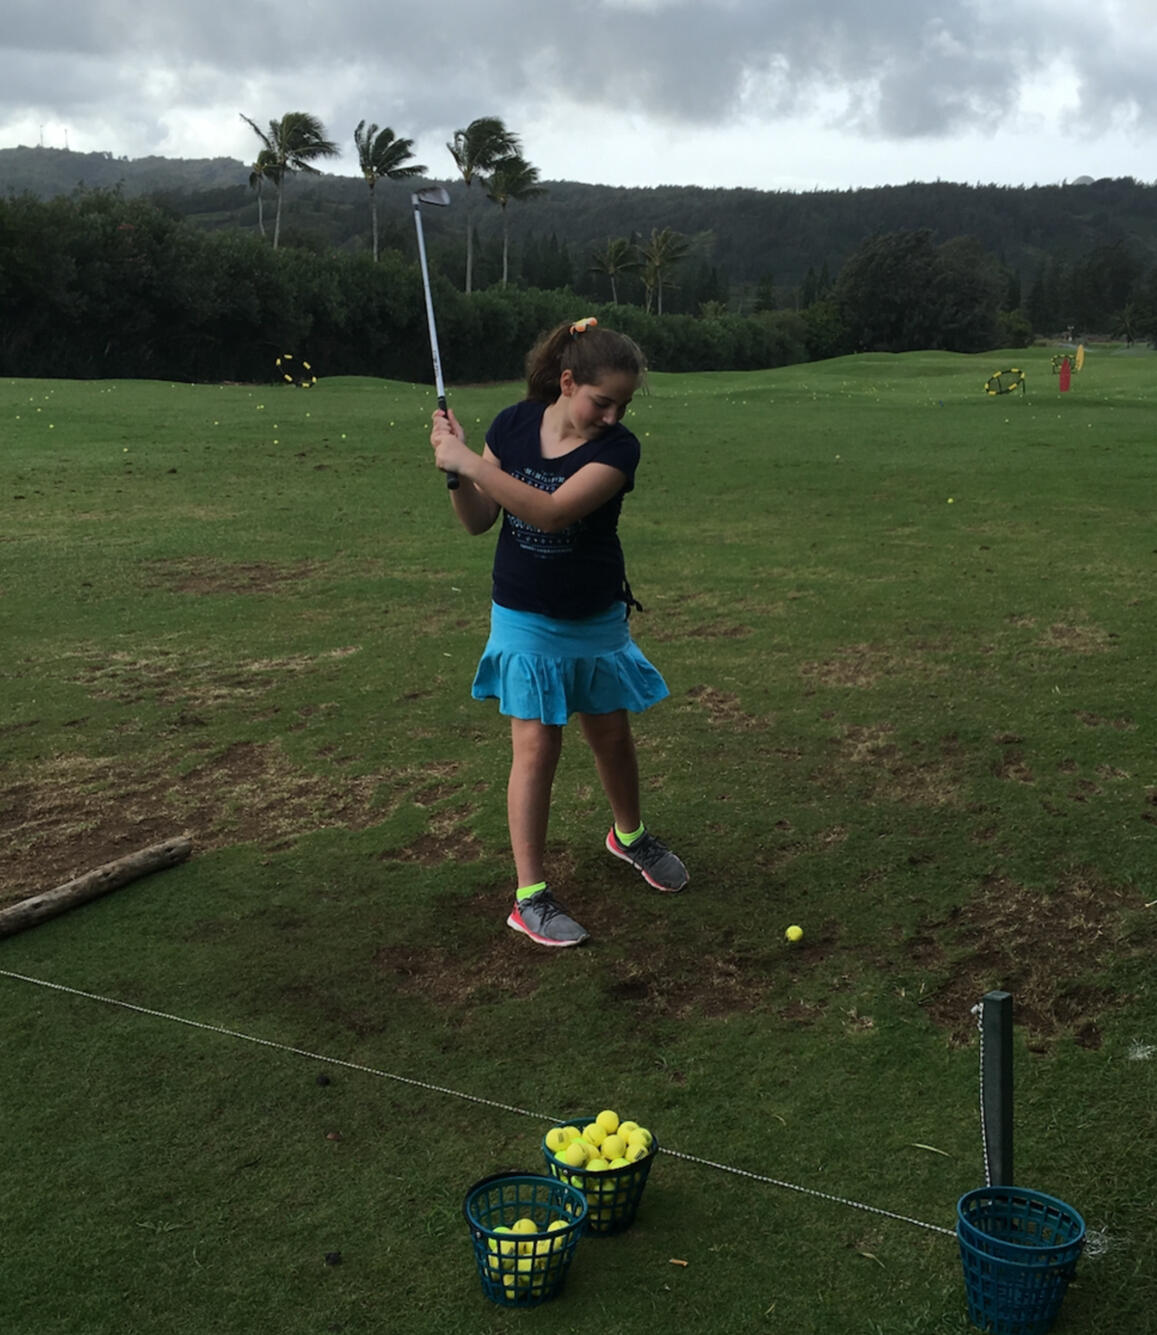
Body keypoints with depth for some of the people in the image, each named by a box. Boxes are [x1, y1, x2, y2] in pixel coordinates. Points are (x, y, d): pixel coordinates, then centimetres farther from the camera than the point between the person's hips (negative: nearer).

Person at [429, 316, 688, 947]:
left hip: (597, 621, 0)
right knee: (536, 746, -4)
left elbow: (553, 512, -32)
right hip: (526, 619, 0)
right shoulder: (513, 425, -8)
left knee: (612, 735, 15)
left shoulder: (617, 449, -17)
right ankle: (530, 896, 4)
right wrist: (455, 473, -21)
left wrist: (469, 462, -32)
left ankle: (630, 836, 44)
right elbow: (479, 521, -2)